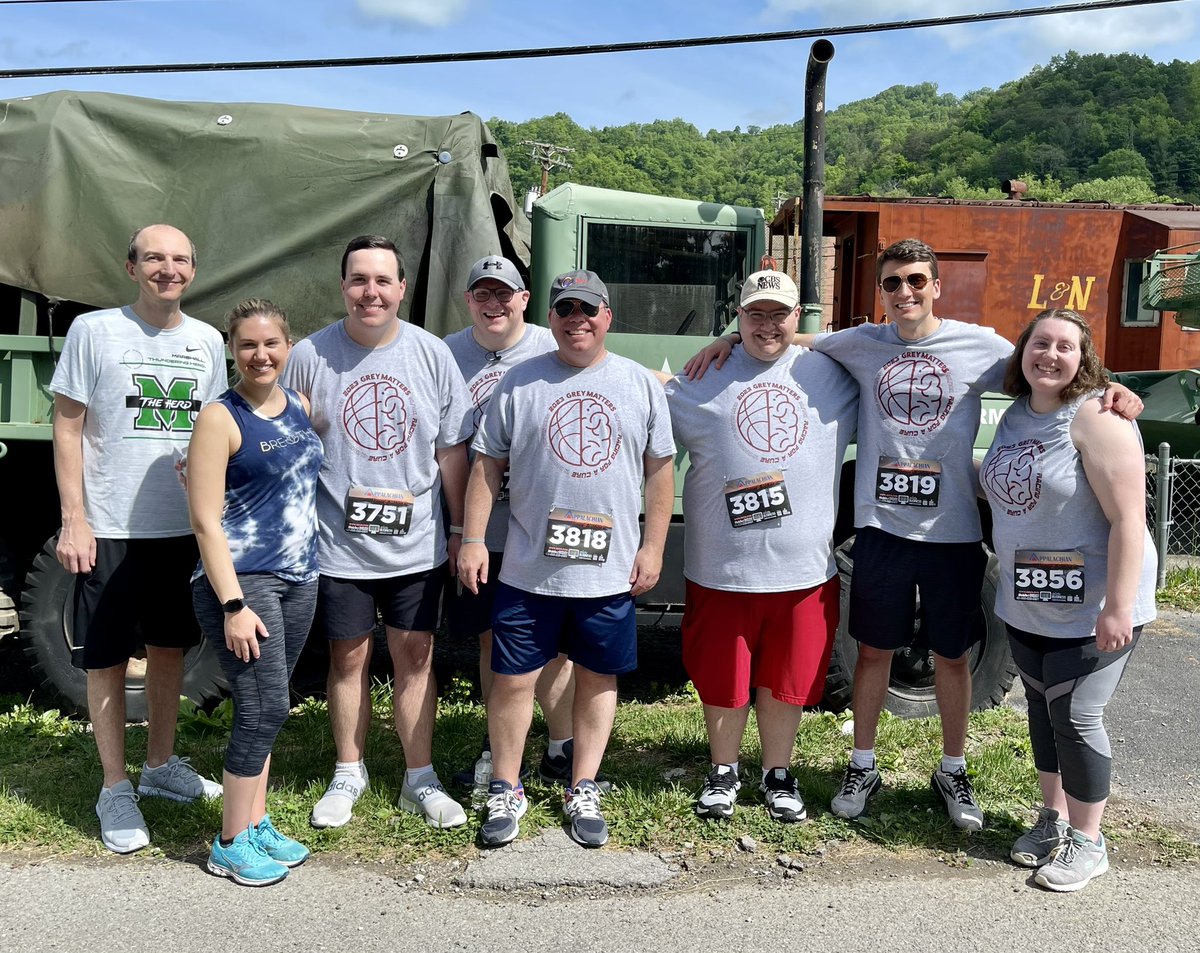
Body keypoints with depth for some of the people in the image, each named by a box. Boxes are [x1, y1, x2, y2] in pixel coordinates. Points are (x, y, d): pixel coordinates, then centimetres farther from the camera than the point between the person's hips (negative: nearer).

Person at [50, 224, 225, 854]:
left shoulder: (207, 341, 6)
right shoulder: (93, 331, -5)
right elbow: (68, 429, -4)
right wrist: (74, 519, -10)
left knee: (170, 647, 15)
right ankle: (115, 790, 17)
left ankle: (160, 765, 32)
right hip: (110, 528, -4)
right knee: (108, 659, 4)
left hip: (184, 526, 4)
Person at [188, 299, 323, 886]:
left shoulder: (299, 406, 9)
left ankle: (257, 824, 26)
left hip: (299, 578, 7)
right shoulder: (220, 419, -11)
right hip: (241, 579, -7)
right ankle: (231, 845, 9)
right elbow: (206, 519, -14)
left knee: (263, 709, 14)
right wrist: (233, 605, -19)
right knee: (265, 708, -7)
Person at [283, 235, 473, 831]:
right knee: (348, 657, 12)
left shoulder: (432, 354, -1)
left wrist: (462, 530, 5)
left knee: (416, 656, 9)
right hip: (337, 544, -1)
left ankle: (420, 780, 23)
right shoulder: (309, 356, -4)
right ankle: (348, 775, 30)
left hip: (417, 543, 1)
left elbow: (452, 450, 4)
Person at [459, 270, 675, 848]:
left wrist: (653, 546, 1)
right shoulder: (520, 383, 3)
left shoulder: (640, 384, 5)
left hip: (610, 570, 1)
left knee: (598, 678, 11)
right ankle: (506, 792, 23)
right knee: (513, 680, 4)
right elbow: (487, 466, 4)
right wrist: (472, 540, -3)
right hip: (528, 569, -1)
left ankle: (583, 792, 27)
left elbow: (660, 470, 6)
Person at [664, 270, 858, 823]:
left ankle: (778, 774, 34)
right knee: (722, 678, 10)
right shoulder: (705, 381, 2)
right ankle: (723, 772, 32)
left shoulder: (830, 375, 7)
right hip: (722, 565, -1)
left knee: (786, 678, 13)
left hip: (804, 567, 1)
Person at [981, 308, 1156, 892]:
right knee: (1042, 710, 16)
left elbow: (1128, 519, -22)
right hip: (1026, 602, 7)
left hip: (1092, 608, -7)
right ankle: (1053, 817, 33)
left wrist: (1118, 608, -25)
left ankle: (1087, 842, 17)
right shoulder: (1016, 416, 6)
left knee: (1075, 717, -1)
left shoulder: (1096, 419, -18)